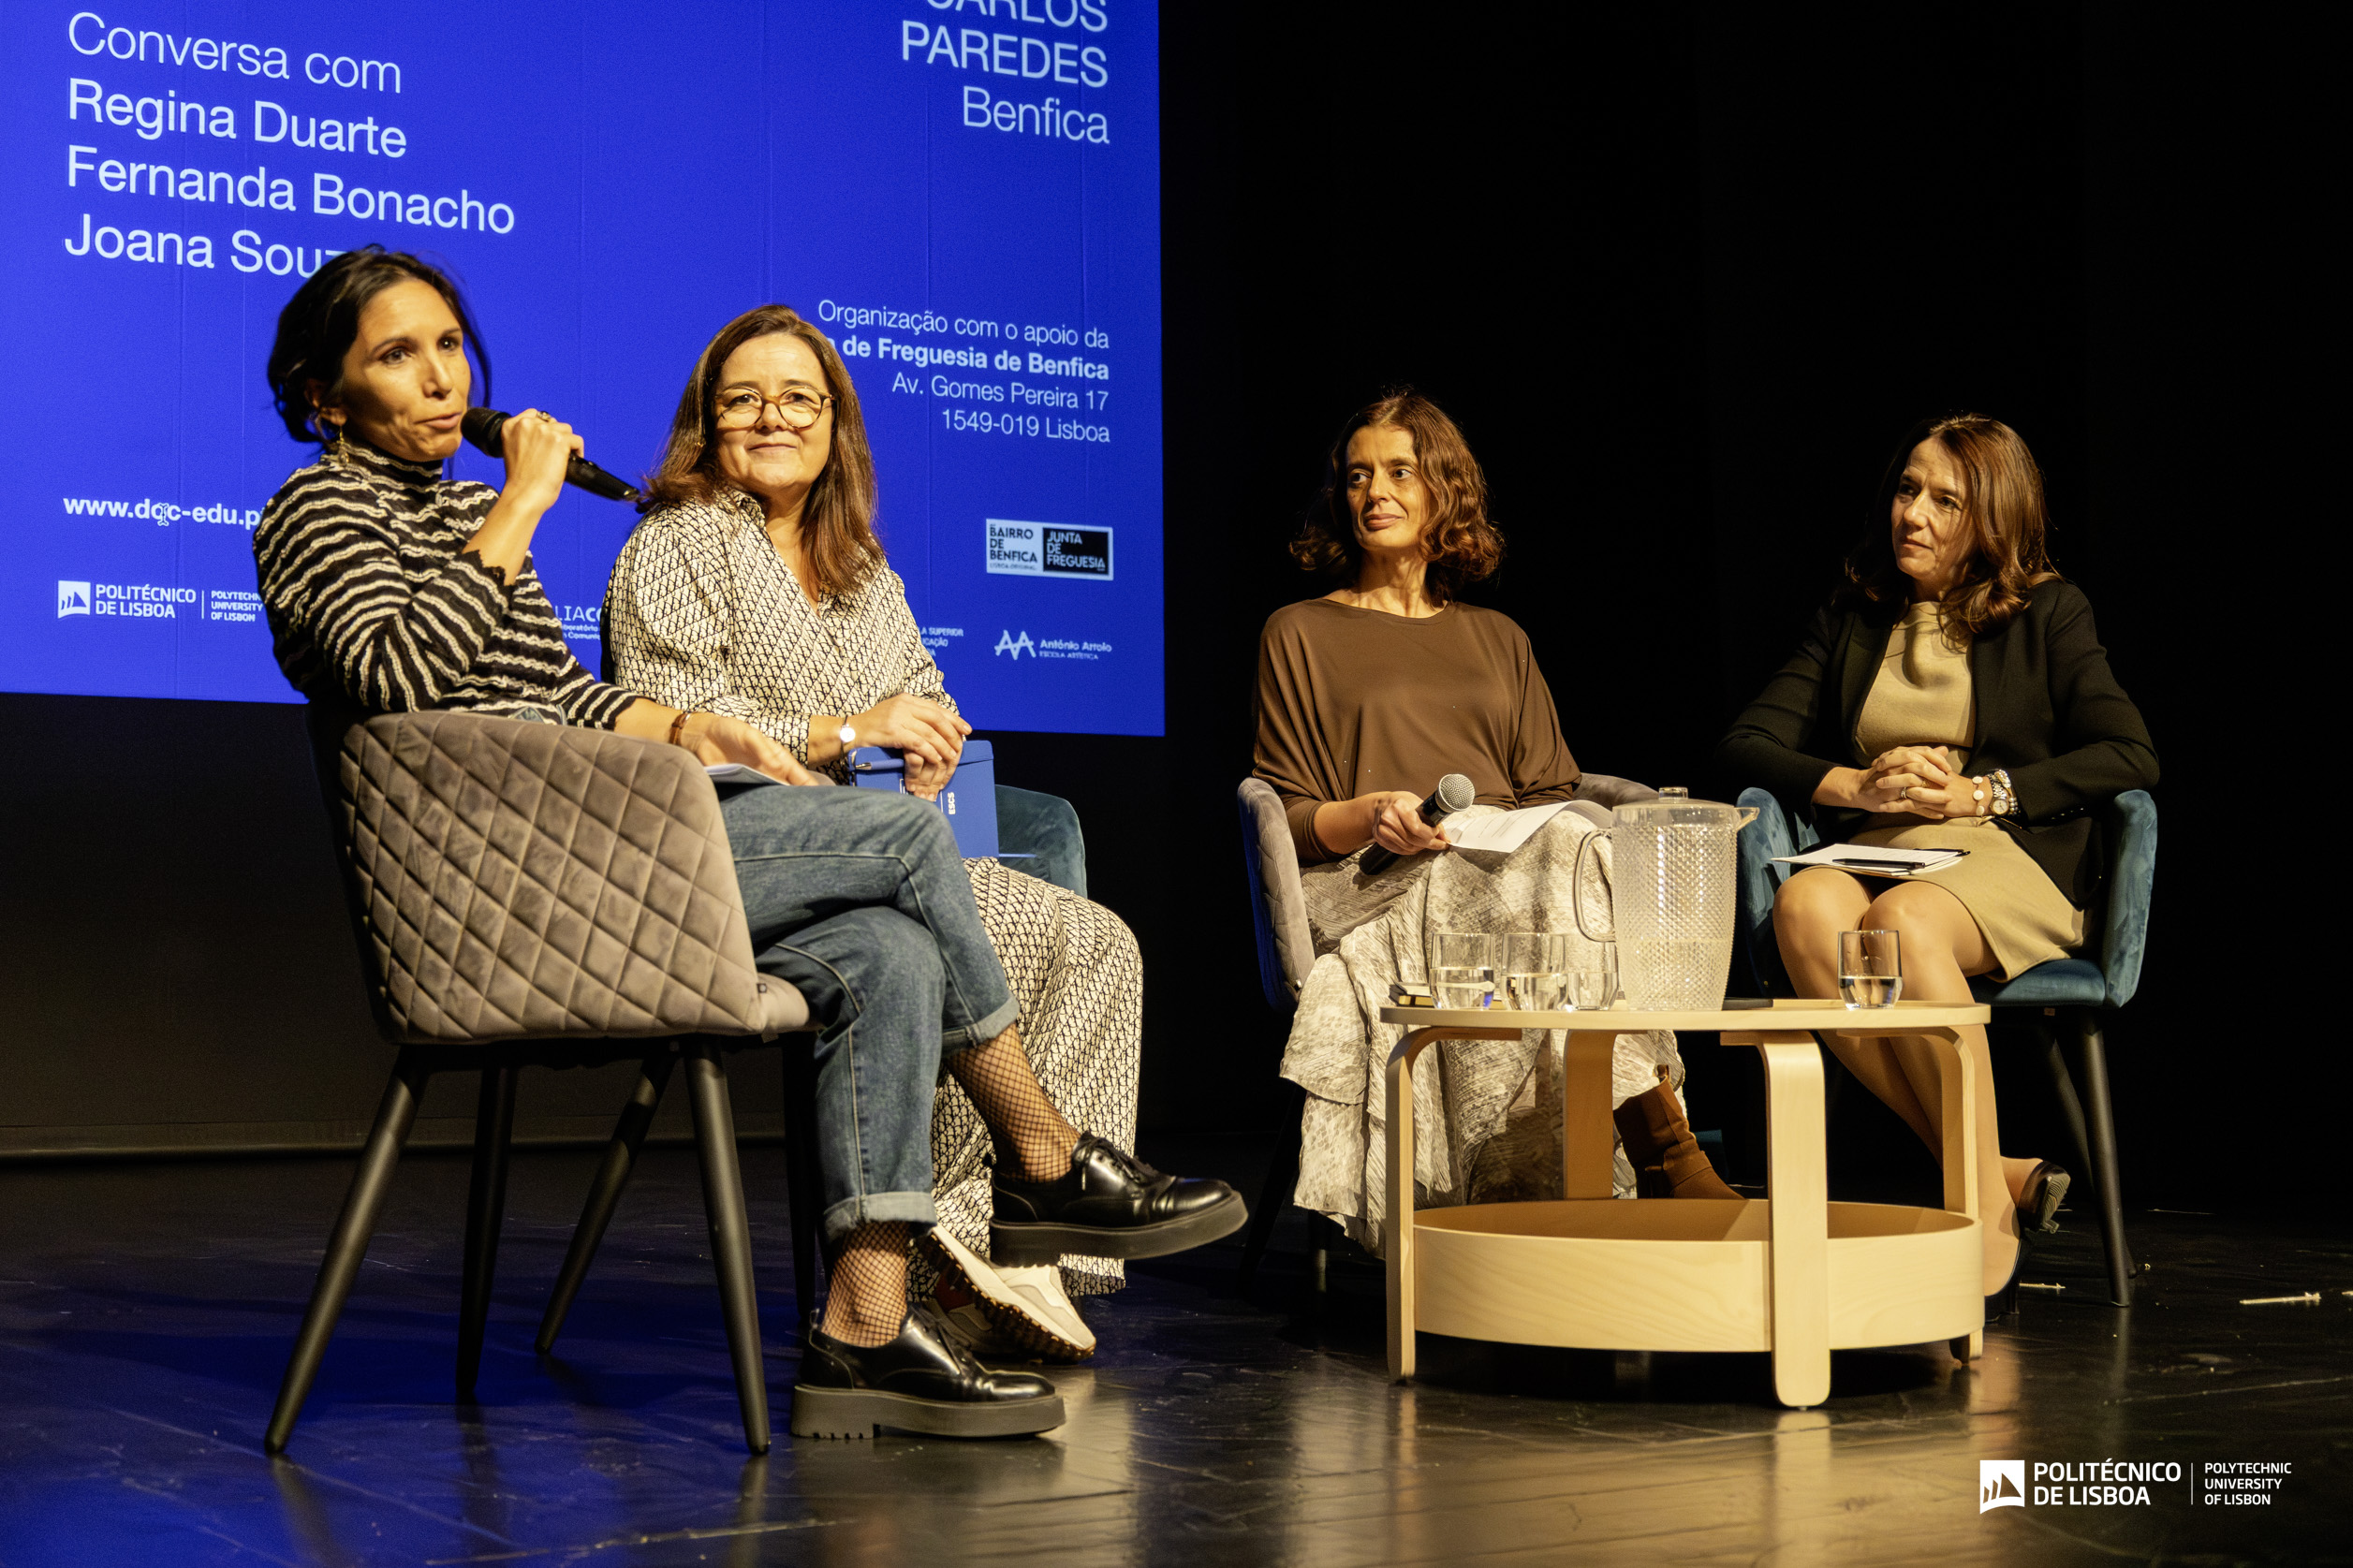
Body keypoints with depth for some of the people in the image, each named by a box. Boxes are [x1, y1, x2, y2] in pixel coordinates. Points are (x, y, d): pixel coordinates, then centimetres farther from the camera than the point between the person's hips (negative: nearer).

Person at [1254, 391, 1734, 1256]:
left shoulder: (1497, 640, 27)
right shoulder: (1300, 634, 16)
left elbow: (1550, 792, 19)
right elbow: (1286, 818, 8)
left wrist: (1551, 834, -6)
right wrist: (1369, 817, -14)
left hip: (1510, 865, 4)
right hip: (1375, 890, -3)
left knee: (1581, 841, -35)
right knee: (1574, 857, -34)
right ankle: (1668, 1158, -45)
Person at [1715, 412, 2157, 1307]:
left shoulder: (2046, 613, 13)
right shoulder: (1852, 620, 22)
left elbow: (2130, 756, 0)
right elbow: (1743, 746, 15)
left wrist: (1980, 793, -8)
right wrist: (1855, 785, -3)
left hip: (2009, 864, -3)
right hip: (1869, 855, 3)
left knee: (1902, 922, -39)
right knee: (1803, 908, -35)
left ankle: (1987, 1216, -33)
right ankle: (1999, 1176, -34)